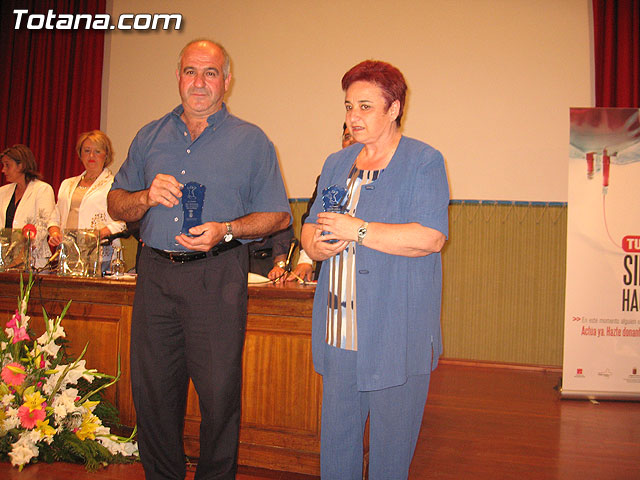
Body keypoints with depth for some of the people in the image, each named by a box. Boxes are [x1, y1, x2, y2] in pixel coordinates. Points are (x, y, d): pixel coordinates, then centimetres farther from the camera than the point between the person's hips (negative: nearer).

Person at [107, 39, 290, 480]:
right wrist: (147, 197, -6)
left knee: (218, 392, 0)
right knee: (151, 388, 9)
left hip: (217, 277, -3)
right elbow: (116, 204, 16)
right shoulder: (150, 137, 15)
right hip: (155, 273, 4)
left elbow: (278, 215, 2)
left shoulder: (251, 141, 5)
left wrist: (225, 230, -14)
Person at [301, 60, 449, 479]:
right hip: (340, 333, 5)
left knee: (392, 443, 7)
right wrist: (318, 245, -6)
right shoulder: (337, 165, 16)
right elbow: (310, 228, 18)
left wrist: (355, 230, -14)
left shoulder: (424, 162, -3)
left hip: (396, 333, -5)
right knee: (335, 439, 12)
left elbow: (429, 237, -16)